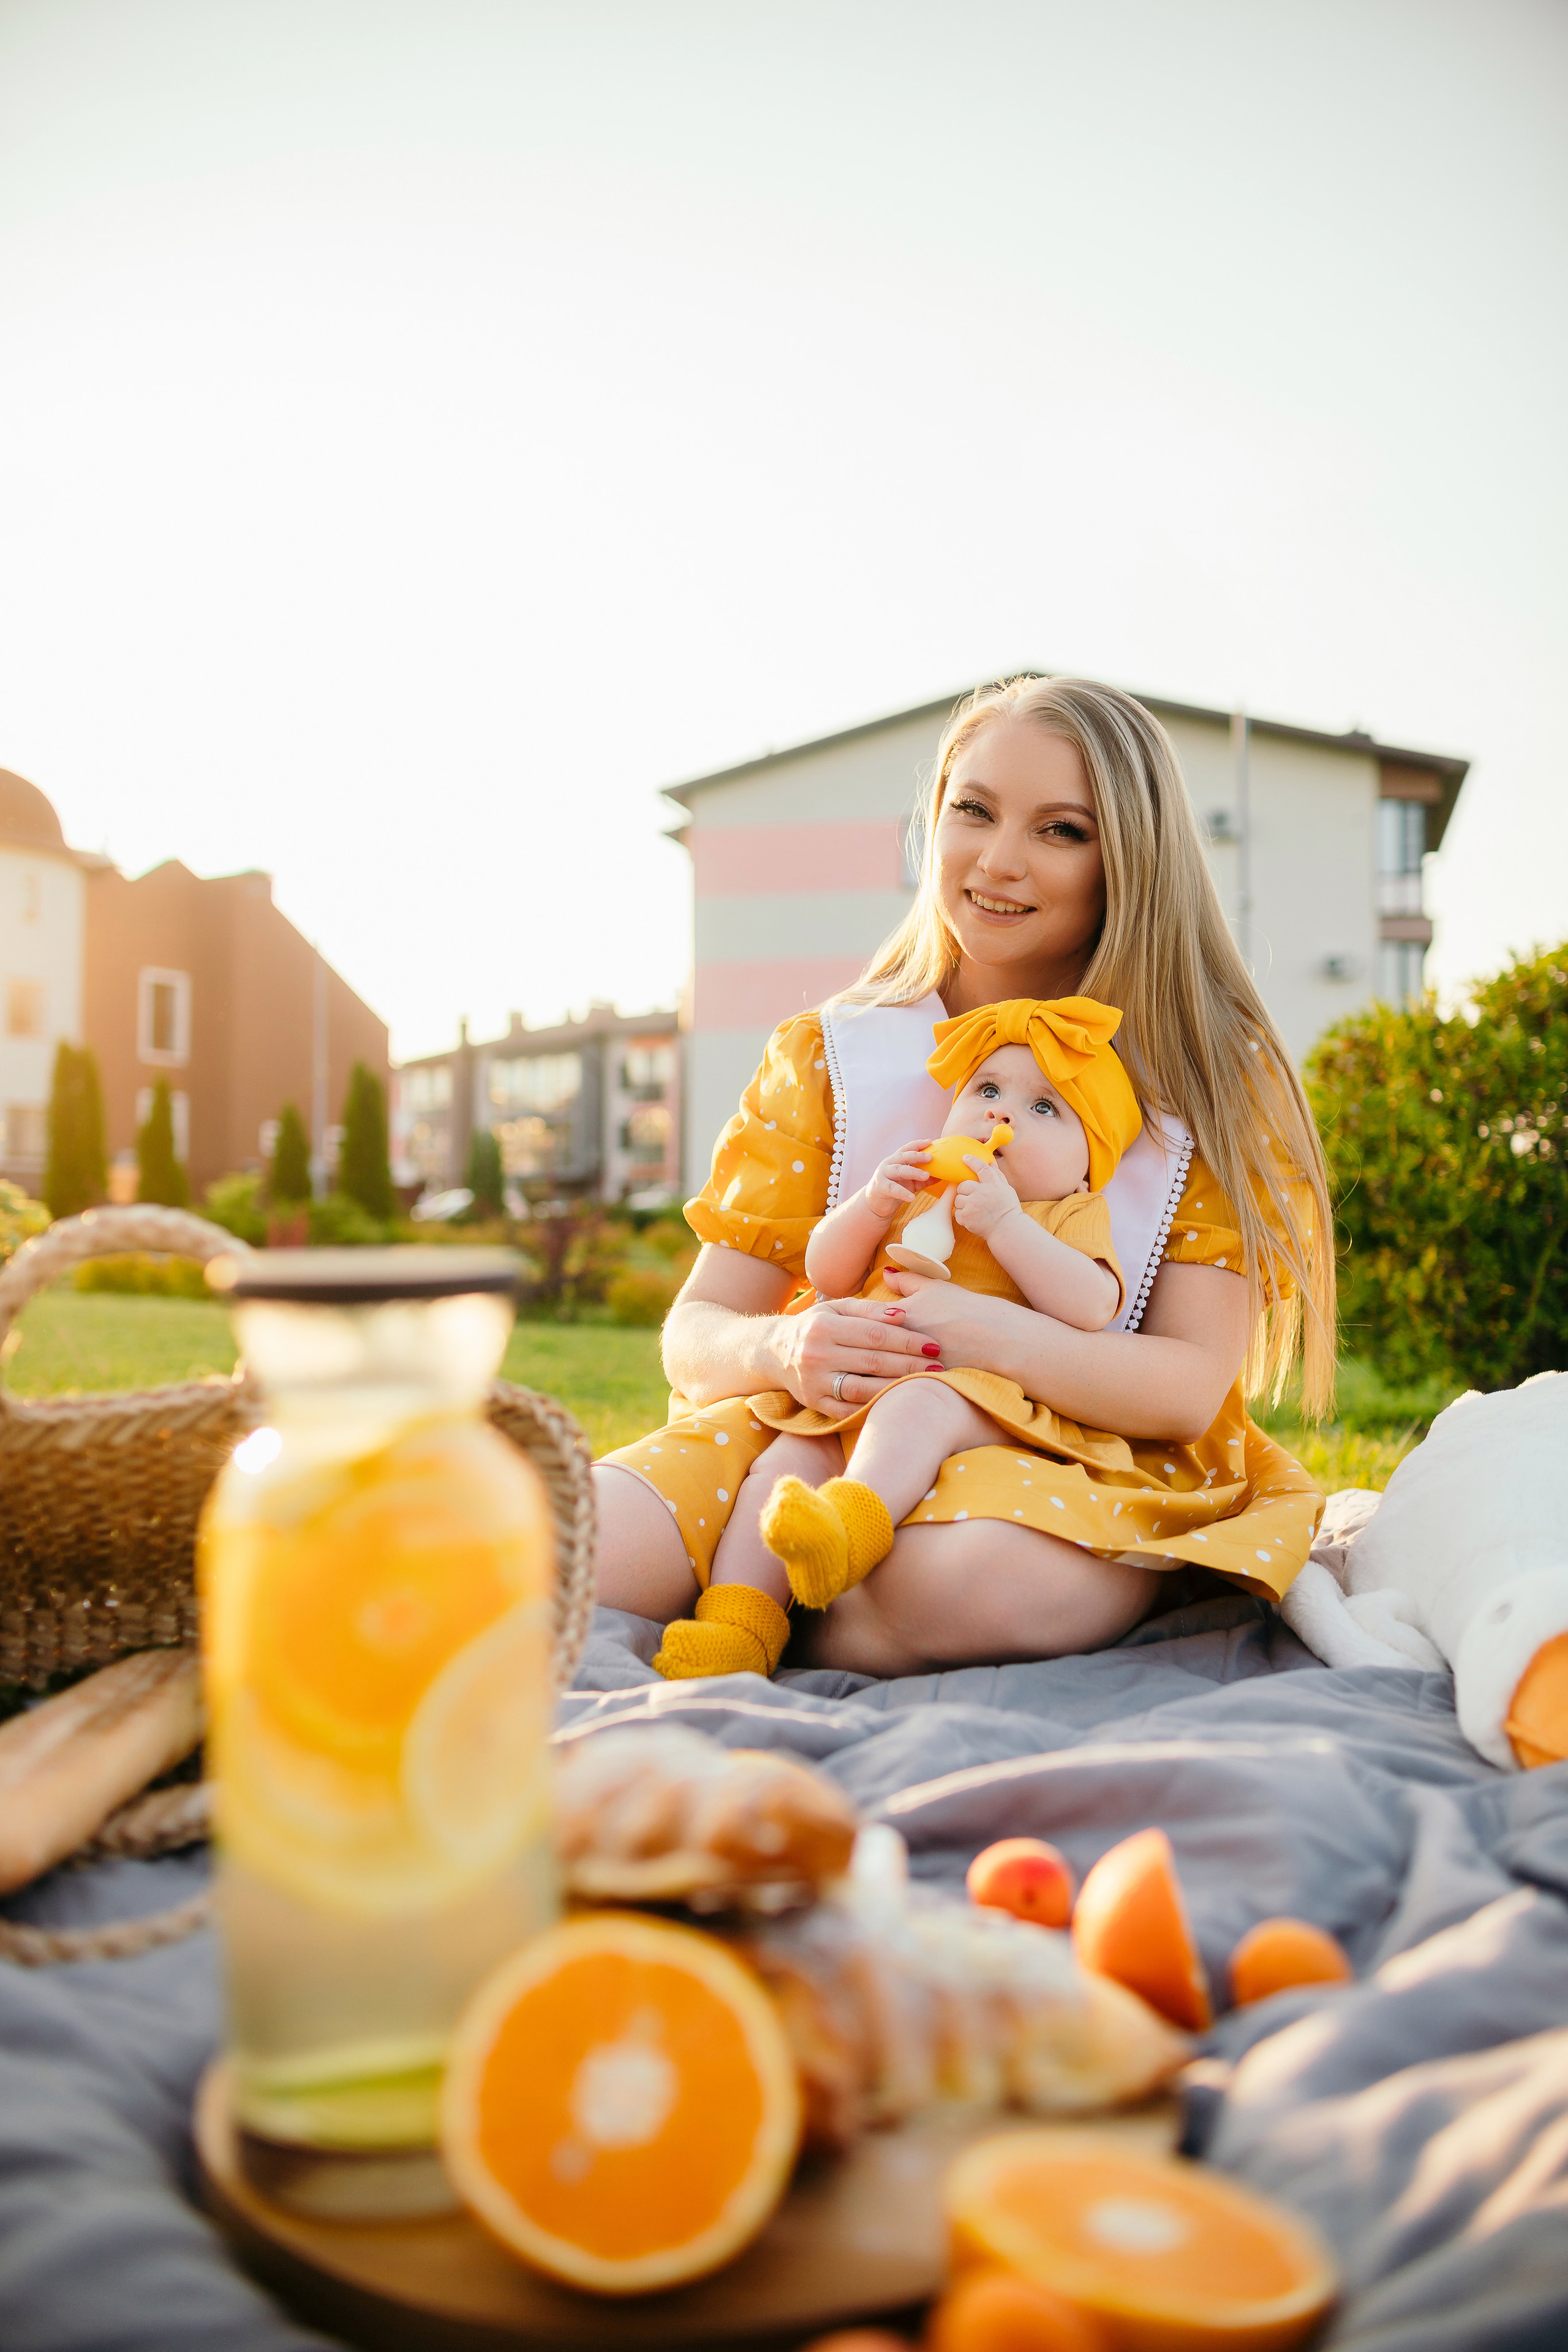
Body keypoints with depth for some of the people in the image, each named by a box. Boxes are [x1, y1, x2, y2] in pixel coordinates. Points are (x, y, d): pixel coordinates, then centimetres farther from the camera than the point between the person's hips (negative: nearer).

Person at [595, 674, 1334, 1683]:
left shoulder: (1207, 1076, 2)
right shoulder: (826, 1058, 7)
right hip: (829, 1428, 1)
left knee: (976, 1579, -38)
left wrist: (988, 1337, -27)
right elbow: (694, 1334, 2)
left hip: (1090, 1466, 0)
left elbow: (1192, 1385, -8)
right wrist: (781, 1351, -23)